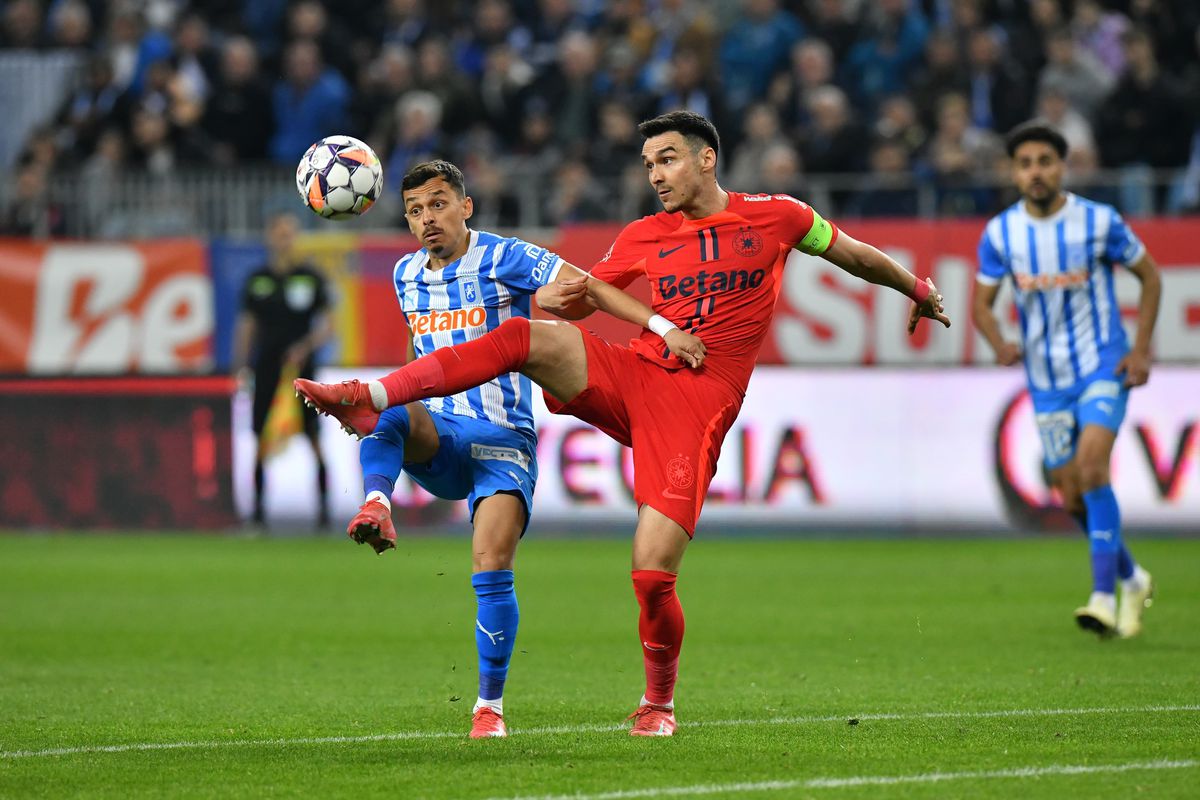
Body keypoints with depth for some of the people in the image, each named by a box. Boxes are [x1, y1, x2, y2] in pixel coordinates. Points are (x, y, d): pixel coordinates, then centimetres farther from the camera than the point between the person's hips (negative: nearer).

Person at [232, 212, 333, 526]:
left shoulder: (310, 278, 3)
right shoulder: (257, 280, 9)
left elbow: (326, 326, 1)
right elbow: (246, 326, 12)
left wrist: (305, 347, -17)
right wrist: (241, 367, 3)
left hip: (301, 367, -2)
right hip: (266, 368, 2)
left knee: (314, 439, -6)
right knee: (261, 439, -2)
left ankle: (323, 505, -2)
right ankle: (258, 505, 4)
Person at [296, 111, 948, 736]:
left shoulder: (774, 217, 5)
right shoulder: (644, 237, 12)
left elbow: (851, 254, 21)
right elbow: (580, 296, 19)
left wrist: (915, 287, 32)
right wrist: (555, 297, -6)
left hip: (695, 408, -3)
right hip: (630, 377, 3)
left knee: (652, 576, -14)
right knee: (526, 338, -25)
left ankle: (658, 702, 13)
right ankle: (370, 400, -28)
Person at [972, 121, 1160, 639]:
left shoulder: (1099, 221, -9)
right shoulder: (1000, 233, -3)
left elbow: (1149, 276, 4)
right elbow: (982, 304, 5)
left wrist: (1141, 350, -4)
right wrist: (1000, 345, -17)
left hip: (1103, 365, -4)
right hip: (1046, 380, 4)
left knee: (1090, 467, -25)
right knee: (1072, 498, 6)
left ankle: (1105, 598, -26)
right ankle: (1132, 579, 31)